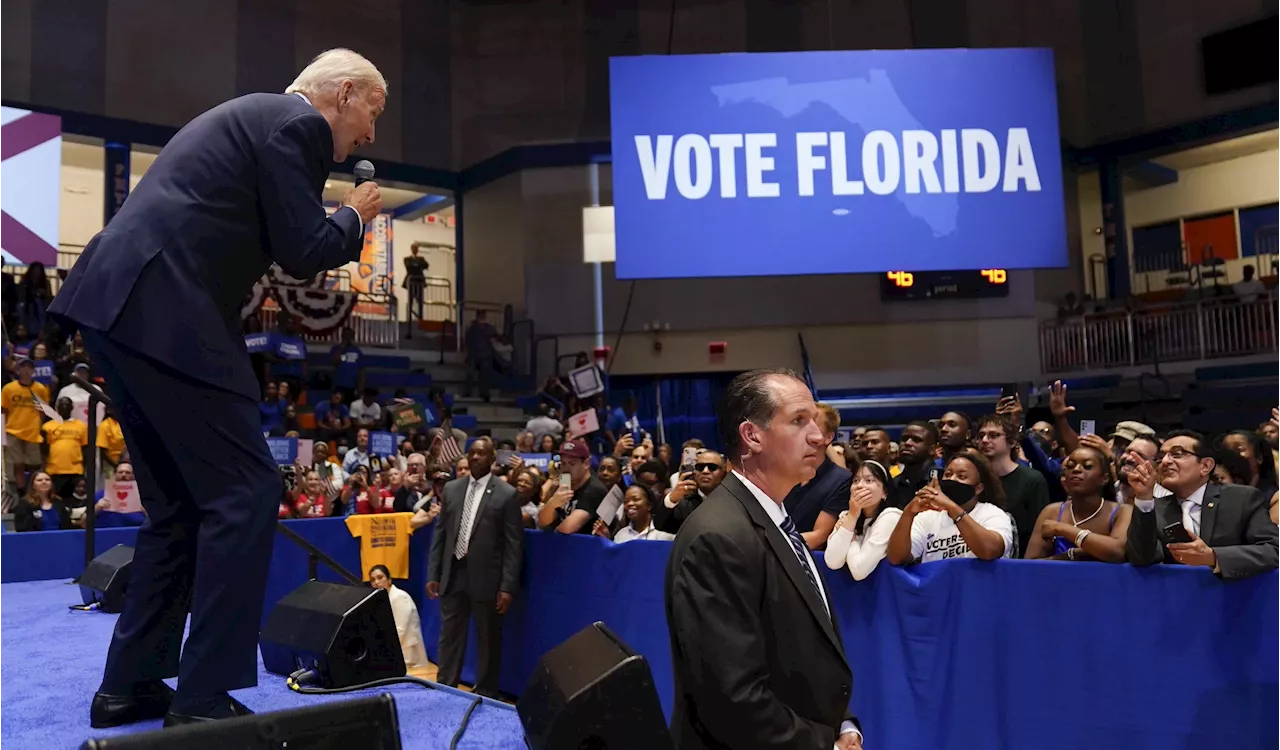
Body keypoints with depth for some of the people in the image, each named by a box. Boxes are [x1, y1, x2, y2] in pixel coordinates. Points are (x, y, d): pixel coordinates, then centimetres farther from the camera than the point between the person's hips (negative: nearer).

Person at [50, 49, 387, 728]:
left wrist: (337, 226, 25)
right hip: (167, 318, -10)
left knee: (178, 507, 16)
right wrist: (354, 216, 8)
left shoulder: (253, 114, 27)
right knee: (244, 493, -5)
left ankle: (130, 684, 22)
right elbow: (304, 252, -10)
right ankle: (204, 698, -1)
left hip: (116, 305, 10)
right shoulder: (297, 123, -3)